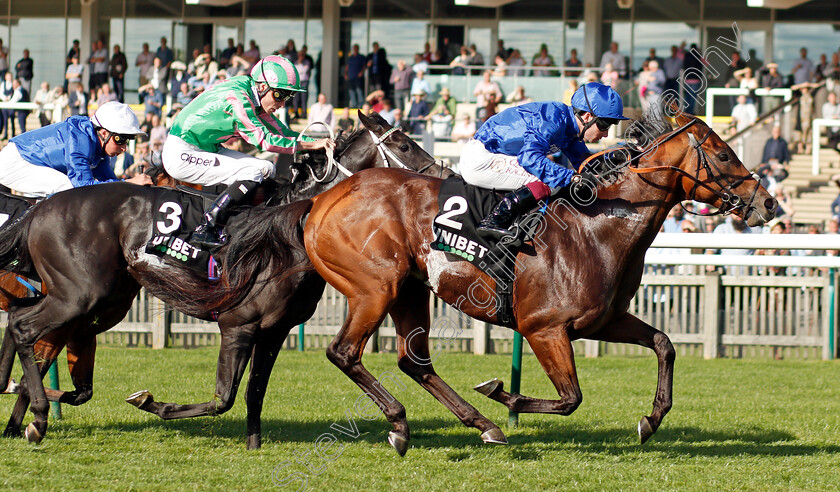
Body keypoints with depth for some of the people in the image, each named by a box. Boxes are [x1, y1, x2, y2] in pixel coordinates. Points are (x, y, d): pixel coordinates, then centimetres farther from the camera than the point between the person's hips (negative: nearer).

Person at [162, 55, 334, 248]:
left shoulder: (255, 98, 5)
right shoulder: (237, 98, -23)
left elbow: (282, 132, 9)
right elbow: (264, 141, -25)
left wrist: (321, 142, -4)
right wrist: (311, 145, -24)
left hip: (206, 149, 10)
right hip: (181, 154, -10)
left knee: (266, 169, 5)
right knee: (252, 174, -21)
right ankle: (205, 229, -22)